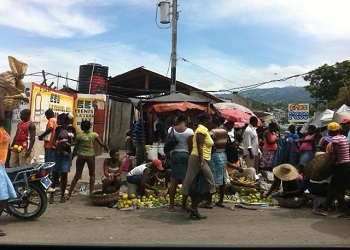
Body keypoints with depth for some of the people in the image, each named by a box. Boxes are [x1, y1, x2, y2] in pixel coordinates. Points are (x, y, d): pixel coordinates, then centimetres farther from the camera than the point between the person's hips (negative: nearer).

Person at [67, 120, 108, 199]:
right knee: (92, 174, 15)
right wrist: (106, 147, 14)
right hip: (90, 156, -1)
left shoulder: (79, 135, -3)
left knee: (77, 175, 10)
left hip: (81, 156, 1)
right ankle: (91, 192, 12)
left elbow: (76, 147, -3)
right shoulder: (94, 135, -5)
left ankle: (69, 193, 11)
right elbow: (101, 144, -5)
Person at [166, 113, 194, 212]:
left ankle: (171, 205, 9)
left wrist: (167, 157, 13)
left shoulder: (171, 129, 2)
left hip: (174, 155, 3)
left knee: (174, 180, 7)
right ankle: (184, 205, 10)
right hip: (185, 155, -3)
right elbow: (190, 147, -7)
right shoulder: (189, 131, -7)